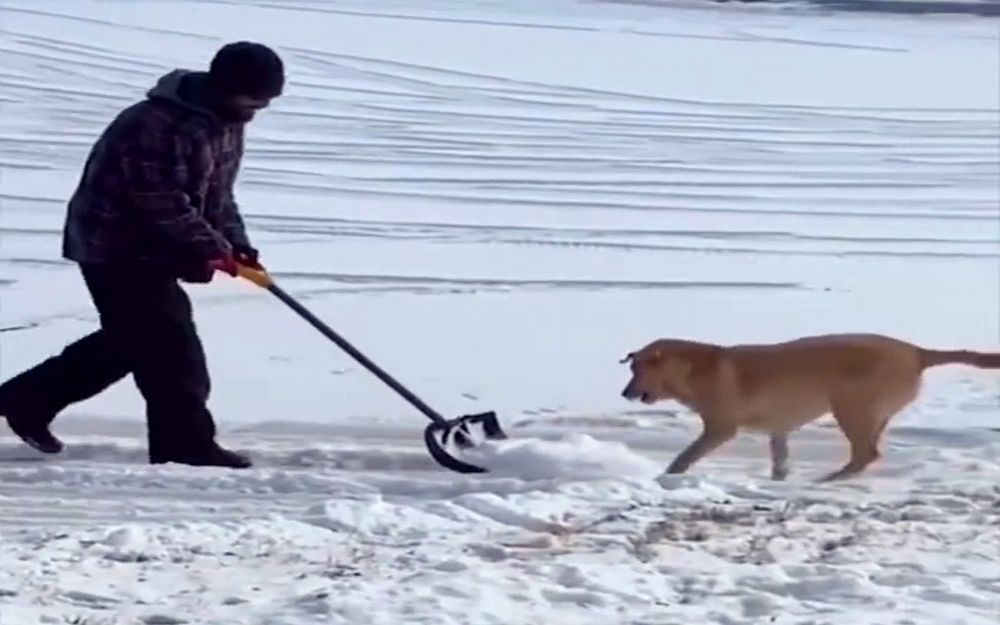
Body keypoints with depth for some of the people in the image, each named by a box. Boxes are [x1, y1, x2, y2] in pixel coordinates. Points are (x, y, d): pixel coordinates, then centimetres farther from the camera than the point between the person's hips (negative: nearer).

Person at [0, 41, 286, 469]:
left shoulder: (225, 123, 4)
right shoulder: (155, 126, -28)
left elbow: (217, 193, 13)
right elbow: (163, 204, -28)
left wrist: (235, 243, -1)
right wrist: (212, 247, -22)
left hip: (153, 249, 10)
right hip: (118, 248, -10)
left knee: (129, 341, 17)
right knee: (171, 346, -10)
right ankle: (187, 445, -3)